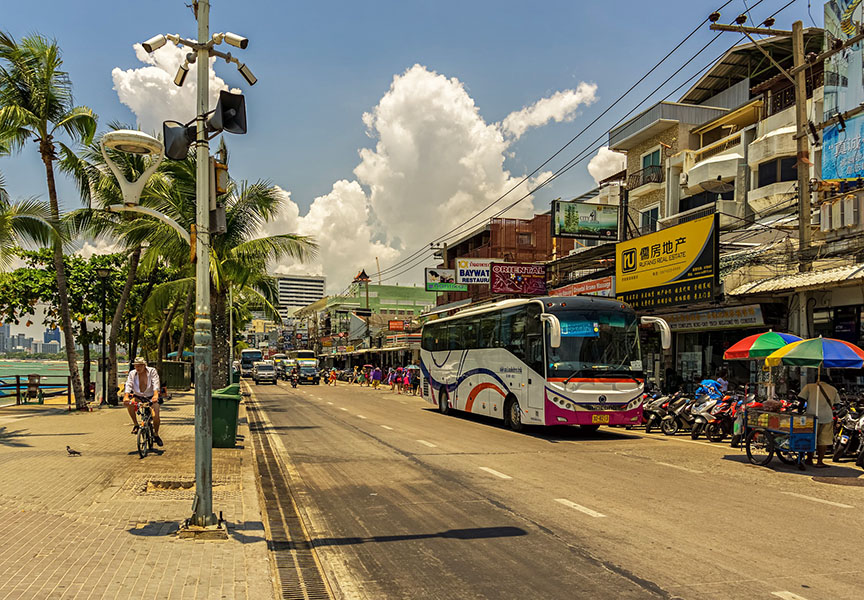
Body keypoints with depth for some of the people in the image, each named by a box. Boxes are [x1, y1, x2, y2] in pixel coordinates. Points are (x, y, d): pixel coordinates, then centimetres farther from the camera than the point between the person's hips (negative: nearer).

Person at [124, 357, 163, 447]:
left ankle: (156, 434, 6)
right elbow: (128, 385, -18)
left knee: (156, 415, -19)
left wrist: (155, 395, -42)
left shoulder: (152, 371, -12)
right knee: (129, 403, -29)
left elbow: (155, 383, -25)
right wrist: (126, 396, -37)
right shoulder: (132, 373, -5)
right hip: (138, 396, 2)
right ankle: (136, 425, -11)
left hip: (151, 397, -2)